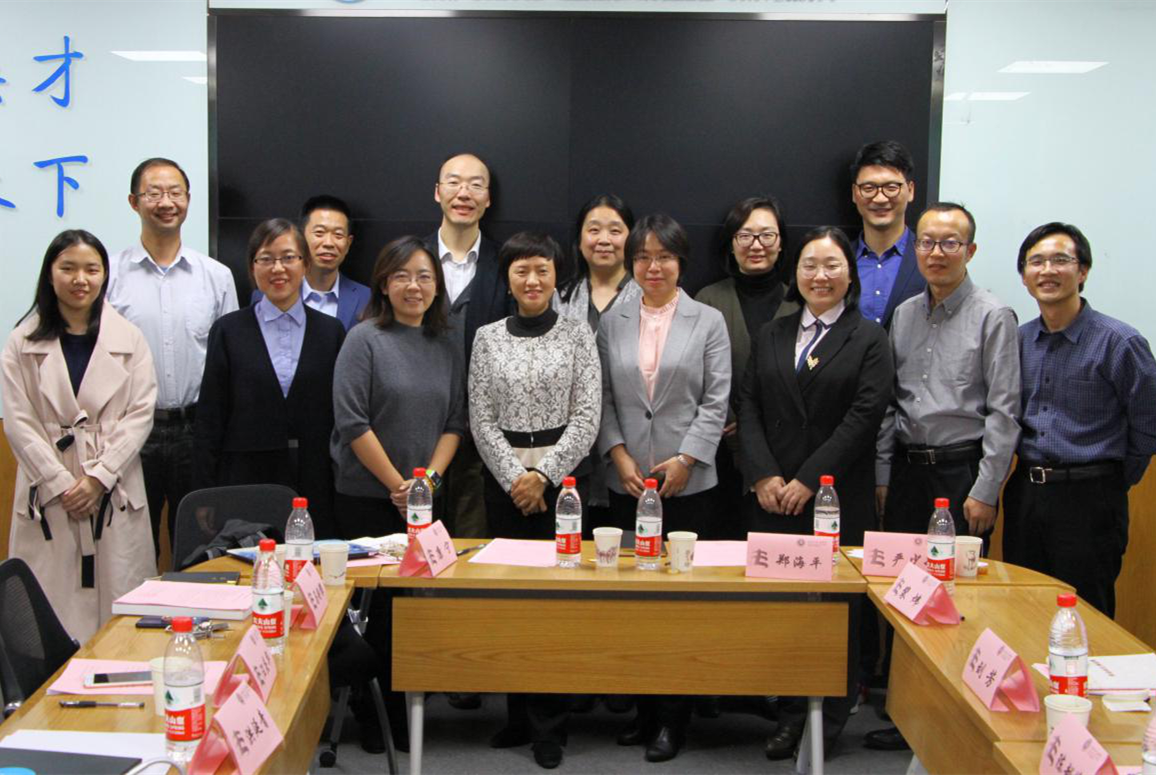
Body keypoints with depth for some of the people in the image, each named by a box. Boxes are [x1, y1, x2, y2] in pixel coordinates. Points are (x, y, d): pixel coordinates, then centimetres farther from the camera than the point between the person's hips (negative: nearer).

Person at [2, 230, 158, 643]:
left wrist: (98, 477, -8)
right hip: (49, 494, 0)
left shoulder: (129, 340, 6)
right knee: (53, 612, -2)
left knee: (119, 609, 0)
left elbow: (140, 414, 1)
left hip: (114, 493, 1)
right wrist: (62, 484, -8)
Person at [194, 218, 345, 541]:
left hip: (314, 490, 1)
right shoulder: (229, 330, 6)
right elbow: (210, 419, 4)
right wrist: (207, 496, -2)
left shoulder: (330, 332, 9)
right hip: (245, 484, -1)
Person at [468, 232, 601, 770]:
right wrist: (514, 477, -7)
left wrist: (543, 474, -10)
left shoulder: (577, 333, 2)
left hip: (563, 475, -2)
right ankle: (521, 713, 17)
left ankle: (548, 723, 7)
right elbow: (481, 419, 4)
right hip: (503, 478, 2)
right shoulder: (488, 337, 7)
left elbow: (587, 415, -3)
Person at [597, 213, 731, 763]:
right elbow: (603, 399, 7)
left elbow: (716, 402, -1)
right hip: (626, 482, 3)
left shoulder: (708, 322, 4)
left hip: (688, 483, -2)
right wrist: (619, 456, -6)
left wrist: (685, 460, -10)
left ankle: (673, 716, 9)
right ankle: (644, 706, 17)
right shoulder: (612, 323, 10)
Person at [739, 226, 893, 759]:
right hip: (772, 497, 3)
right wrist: (762, 475, -7)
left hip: (838, 499, -3)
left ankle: (832, 715, 18)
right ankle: (791, 711, 16)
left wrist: (809, 480, -12)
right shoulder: (771, 336, 14)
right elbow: (748, 407, 8)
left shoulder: (869, 339, 2)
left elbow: (864, 416, -7)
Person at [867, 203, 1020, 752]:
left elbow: (1003, 411, -8)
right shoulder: (904, 315, 10)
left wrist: (985, 491, -11)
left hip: (963, 469, -5)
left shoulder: (993, 316, -5)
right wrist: (882, 476, 8)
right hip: (907, 467, 5)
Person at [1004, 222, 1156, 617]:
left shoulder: (1119, 343, -10)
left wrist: (1113, 485, 3)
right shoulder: (1019, 340, 6)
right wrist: (1033, 481, 10)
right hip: (1025, 493, 5)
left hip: (1089, 499, -5)